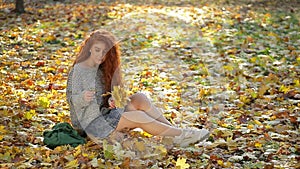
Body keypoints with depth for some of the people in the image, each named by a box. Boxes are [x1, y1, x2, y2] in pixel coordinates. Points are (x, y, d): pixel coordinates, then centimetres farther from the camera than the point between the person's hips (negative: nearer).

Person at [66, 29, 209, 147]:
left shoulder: (103, 69, 11)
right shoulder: (78, 70, -12)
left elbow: (106, 95, 10)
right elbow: (73, 101, -14)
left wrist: (111, 101, -14)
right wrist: (83, 98, -37)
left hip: (105, 113, 7)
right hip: (92, 123, -7)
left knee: (140, 98, -14)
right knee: (139, 117, -23)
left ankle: (173, 130, -18)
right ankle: (181, 135, -18)